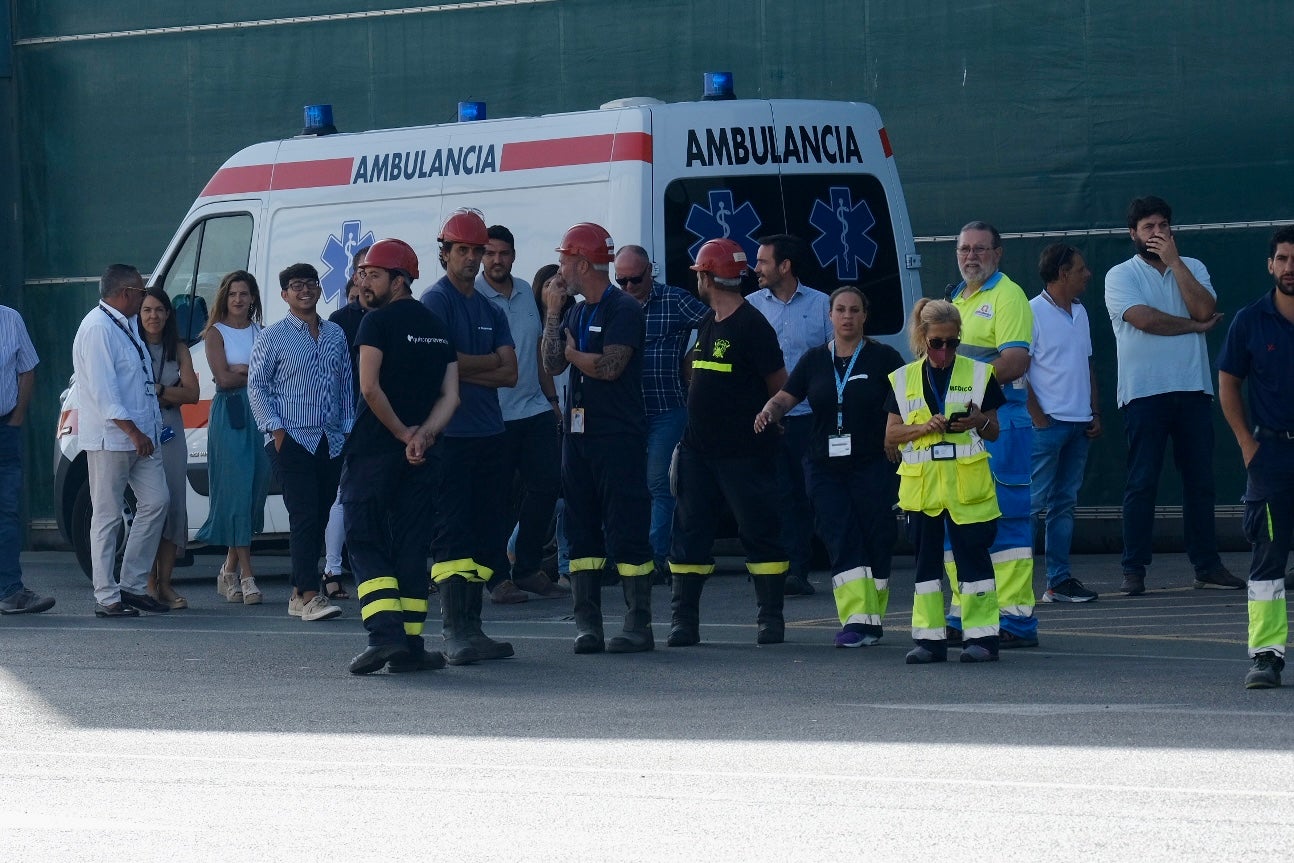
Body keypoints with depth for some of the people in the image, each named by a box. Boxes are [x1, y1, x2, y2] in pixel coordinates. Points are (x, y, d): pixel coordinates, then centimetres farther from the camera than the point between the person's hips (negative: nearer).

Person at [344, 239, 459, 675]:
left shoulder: (378, 321, -7)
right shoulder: (437, 327, 14)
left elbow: (370, 387, -17)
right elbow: (450, 396, 5)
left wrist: (403, 433, -8)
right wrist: (421, 436, -8)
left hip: (374, 451, -6)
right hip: (423, 457, 6)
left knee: (366, 544, -1)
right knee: (411, 547, 7)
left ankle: (385, 633, -17)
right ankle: (409, 646, 4)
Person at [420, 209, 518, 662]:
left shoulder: (491, 311, 17)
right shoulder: (436, 300, -3)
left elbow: (510, 374, 7)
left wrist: (465, 369, -7)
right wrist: (489, 361, -2)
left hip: (489, 435, 7)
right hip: (449, 433, -7)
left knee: (488, 535, 8)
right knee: (451, 535, -10)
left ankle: (471, 628, 13)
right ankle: (455, 634, -12)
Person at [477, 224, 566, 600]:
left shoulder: (526, 293, 11)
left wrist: (552, 399, 19)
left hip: (535, 410, 6)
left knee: (547, 485, 5)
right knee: (495, 498, -1)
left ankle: (529, 569, 17)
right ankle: (497, 578, 6)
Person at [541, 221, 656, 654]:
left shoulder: (624, 309, -8)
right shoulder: (576, 313, 16)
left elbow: (609, 366, -17)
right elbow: (553, 364, 7)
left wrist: (572, 352, 1)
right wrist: (552, 313, 2)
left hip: (619, 435, -8)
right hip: (579, 433, 8)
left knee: (626, 529, -8)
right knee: (581, 529, 6)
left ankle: (638, 625, -6)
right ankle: (587, 624, 9)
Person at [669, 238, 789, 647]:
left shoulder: (752, 326, -12)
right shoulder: (707, 325, 14)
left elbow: (779, 387, -9)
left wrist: (764, 419, 3)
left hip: (743, 454, -8)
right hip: (699, 449, 8)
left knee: (759, 533, 0)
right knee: (689, 533, 5)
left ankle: (770, 618, 7)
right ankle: (684, 619, 8)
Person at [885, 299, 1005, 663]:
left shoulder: (978, 374, 6)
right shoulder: (904, 379, 10)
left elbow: (995, 433, 10)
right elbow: (891, 434, 6)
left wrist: (980, 422, -12)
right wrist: (925, 427, -10)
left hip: (967, 481, -2)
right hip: (921, 482, 2)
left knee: (972, 556, -4)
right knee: (926, 560, 4)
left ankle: (981, 635, -1)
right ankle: (929, 637, 8)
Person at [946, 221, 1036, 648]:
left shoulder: (1007, 296, -5)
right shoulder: (957, 299, 21)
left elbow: (1015, 361, -16)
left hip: (999, 423, -9)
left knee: (1005, 521, -9)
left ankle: (1015, 619, -9)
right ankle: (963, 616, 15)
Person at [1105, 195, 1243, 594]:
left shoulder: (1192, 269, 13)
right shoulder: (1121, 276, 2)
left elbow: (1204, 308, -7)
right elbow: (1144, 318, -14)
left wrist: (1173, 260, -6)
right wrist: (1195, 326, -3)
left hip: (1192, 389, 3)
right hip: (1144, 392, -3)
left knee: (1200, 480, 5)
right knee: (1142, 483, -4)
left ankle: (1207, 565, 10)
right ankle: (1134, 570, -2)